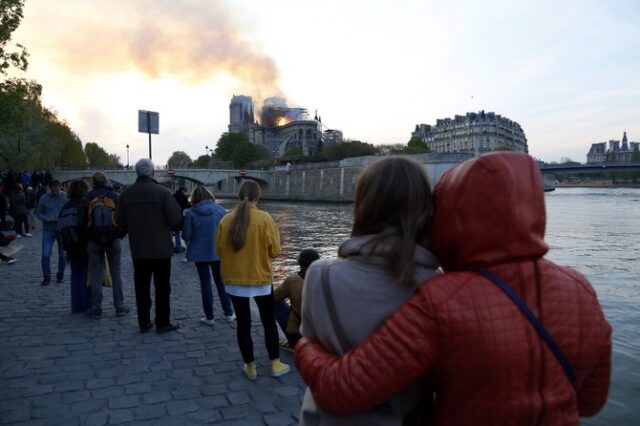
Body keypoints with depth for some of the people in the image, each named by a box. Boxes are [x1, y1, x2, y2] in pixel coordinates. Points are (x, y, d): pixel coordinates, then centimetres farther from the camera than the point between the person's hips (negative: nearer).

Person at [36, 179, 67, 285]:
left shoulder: (66, 197, -3)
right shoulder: (44, 198, 1)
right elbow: (38, 213, 6)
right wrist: (46, 219, -14)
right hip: (48, 230, 1)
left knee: (63, 254, 8)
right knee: (46, 254, -5)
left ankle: (60, 275, 24)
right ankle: (46, 277, 7)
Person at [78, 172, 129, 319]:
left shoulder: (87, 198, 0)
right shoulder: (116, 197, -1)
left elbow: (81, 221, -3)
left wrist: (88, 234, 11)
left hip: (94, 240, 0)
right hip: (114, 240, 0)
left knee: (96, 275, 7)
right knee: (115, 273, 8)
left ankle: (96, 309, 9)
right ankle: (119, 307, 10)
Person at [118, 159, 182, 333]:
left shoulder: (126, 193, 0)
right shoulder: (162, 192, -15)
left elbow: (121, 222, 6)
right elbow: (175, 220, -15)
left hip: (138, 249, 4)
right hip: (161, 248, -4)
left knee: (141, 286, 12)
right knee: (162, 286, 6)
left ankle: (144, 323, 19)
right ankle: (162, 323, 10)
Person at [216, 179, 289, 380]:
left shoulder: (225, 220, -6)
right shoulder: (265, 218, -13)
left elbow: (220, 250, 4)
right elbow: (275, 251, -8)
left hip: (234, 280, 2)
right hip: (261, 279, -2)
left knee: (243, 323, 12)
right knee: (269, 322, 15)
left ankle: (250, 367, 22)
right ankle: (276, 365, 23)